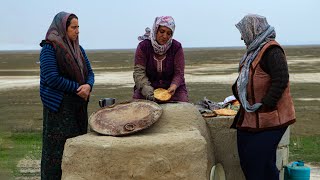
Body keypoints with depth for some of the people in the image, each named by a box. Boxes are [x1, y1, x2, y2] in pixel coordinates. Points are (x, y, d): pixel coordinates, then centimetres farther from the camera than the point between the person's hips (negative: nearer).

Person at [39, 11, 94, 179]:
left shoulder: (78, 49, 12)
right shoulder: (49, 48, -9)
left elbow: (89, 72, 12)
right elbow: (52, 78, -17)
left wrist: (88, 86, -11)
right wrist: (78, 88, -14)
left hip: (79, 105, 7)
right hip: (59, 106, -7)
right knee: (58, 146, -3)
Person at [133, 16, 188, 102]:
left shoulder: (176, 47, -5)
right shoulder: (143, 46, -7)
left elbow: (179, 73, -8)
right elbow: (139, 72, -13)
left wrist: (173, 87, -30)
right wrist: (148, 92, -29)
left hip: (172, 88, 1)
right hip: (146, 89, 0)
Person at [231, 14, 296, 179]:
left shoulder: (271, 50, -14)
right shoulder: (254, 51, 16)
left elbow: (281, 80, -22)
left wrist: (265, 105, -22)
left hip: (267, 118, -10)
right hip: (249, 118, 10)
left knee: (259, 160, -9)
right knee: (246, 159, 11)